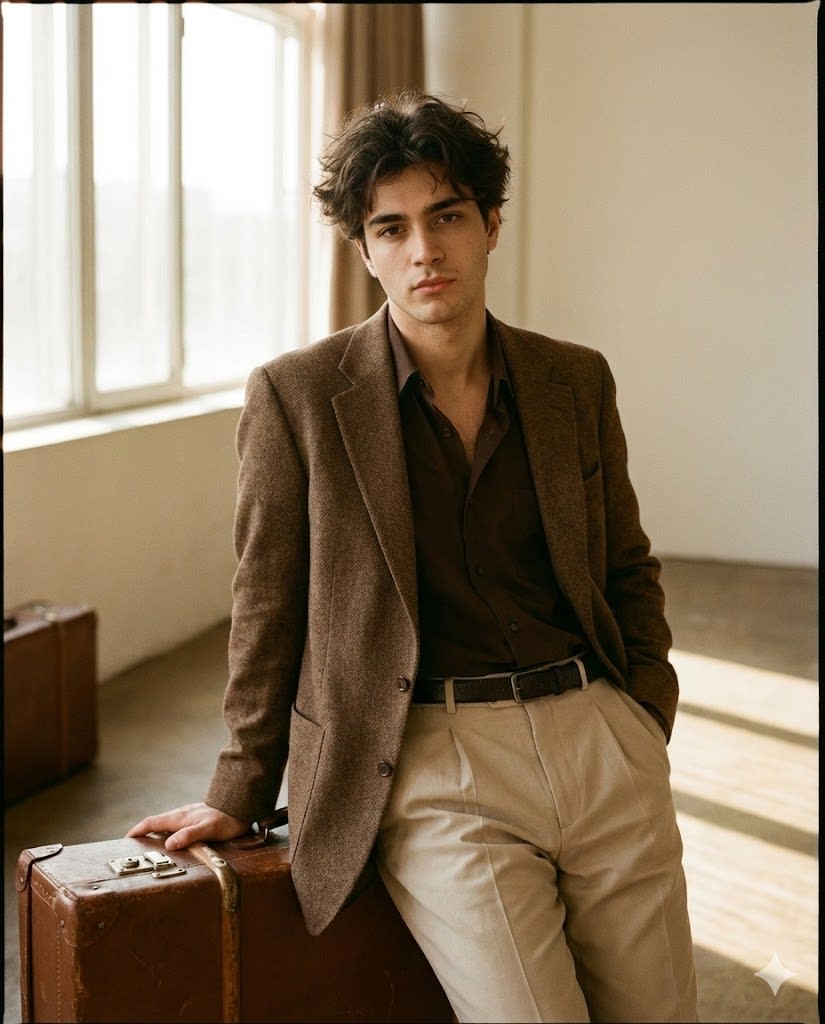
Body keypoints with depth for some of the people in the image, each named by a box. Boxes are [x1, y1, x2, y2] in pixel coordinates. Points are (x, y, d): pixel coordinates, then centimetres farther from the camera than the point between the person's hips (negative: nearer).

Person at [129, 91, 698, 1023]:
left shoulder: (576, 382, 8)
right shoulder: (296, 396, -3)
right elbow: (269, 609, 3)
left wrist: (647, 726, 8)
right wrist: (240, 793, 7)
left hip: (597, 733, 4)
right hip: (430, 762, -4)